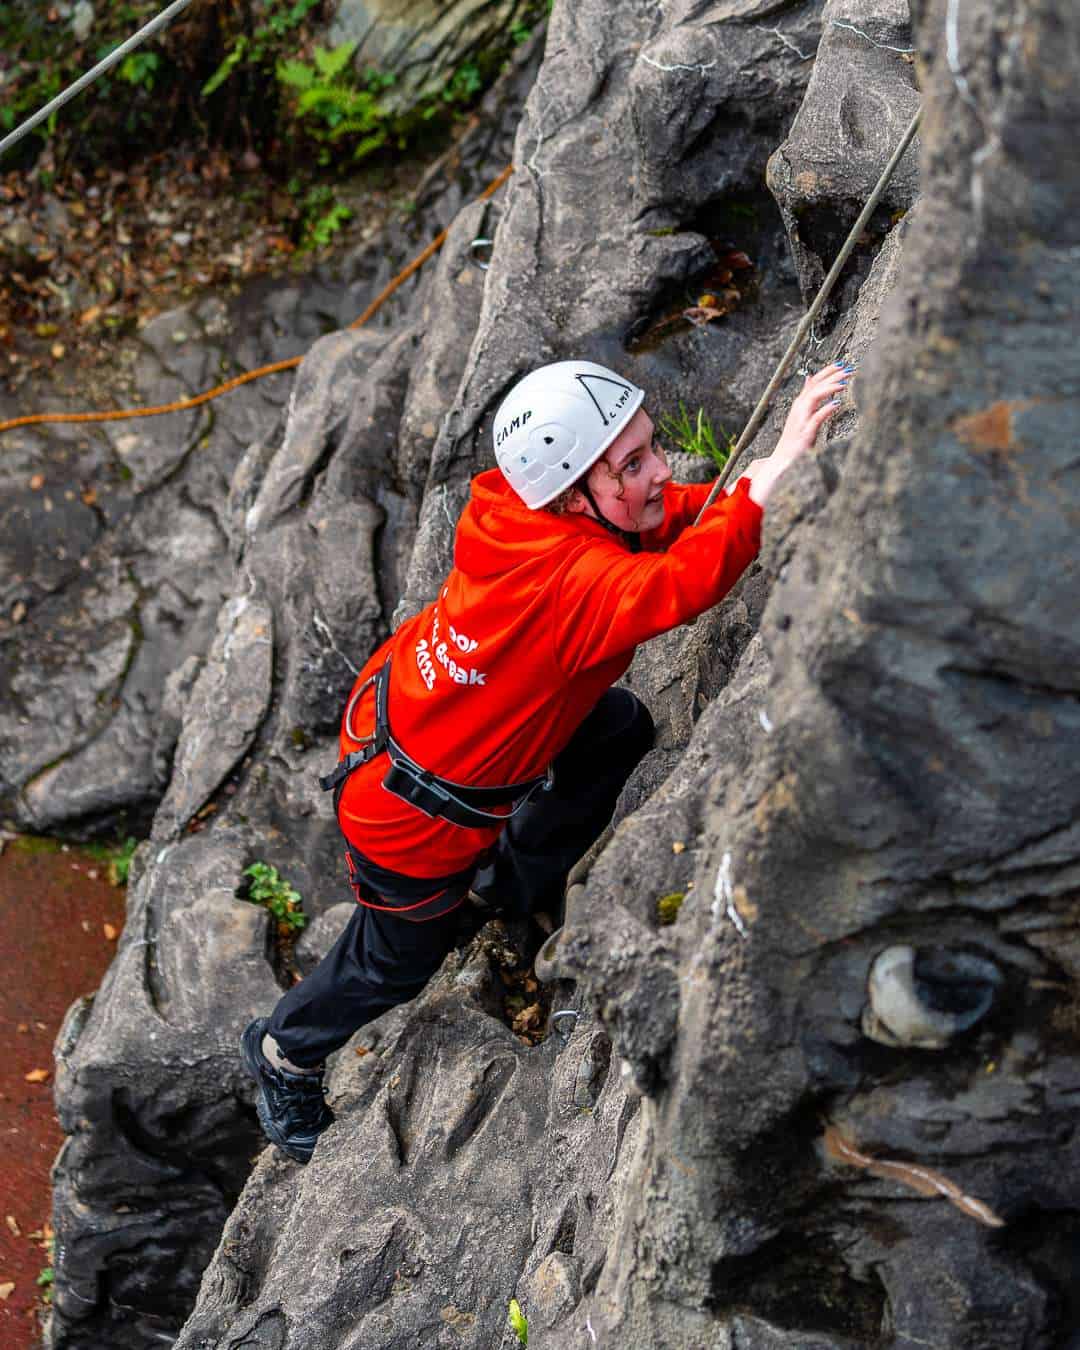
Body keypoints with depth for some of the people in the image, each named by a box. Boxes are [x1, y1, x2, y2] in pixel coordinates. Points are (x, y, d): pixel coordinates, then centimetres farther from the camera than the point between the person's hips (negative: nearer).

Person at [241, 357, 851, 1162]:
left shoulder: (543, 517, -15)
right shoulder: (570, 579, -40)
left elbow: (686, 513, -9)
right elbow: (683, 583, -58)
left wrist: (791, 464, -24)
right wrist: (781, 463, -62)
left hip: (411, 708, 7)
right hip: (412, 822, -7)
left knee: (623, 728, 15)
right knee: (397, 961, 19)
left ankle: (513, 883, 35)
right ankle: (284, 1054, 50)